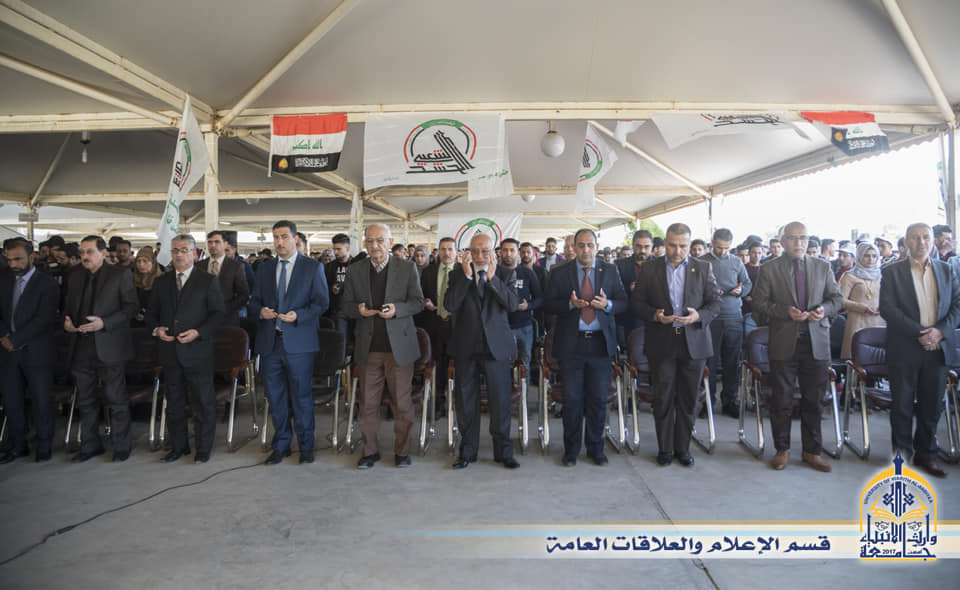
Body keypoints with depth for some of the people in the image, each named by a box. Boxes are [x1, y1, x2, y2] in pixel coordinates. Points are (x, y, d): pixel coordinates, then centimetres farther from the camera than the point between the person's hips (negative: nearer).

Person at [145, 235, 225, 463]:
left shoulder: (208, 280, -1)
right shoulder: (161, 282, 12)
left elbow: (219, 312, -6)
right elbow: (151, 313, 16)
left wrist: (198, 332, -17)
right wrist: (156, 329, -5)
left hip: (198, 352, -4)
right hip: (170, 352, 5)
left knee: (203, 402, 3)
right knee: (174, 402, 14)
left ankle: (203, 448, 16)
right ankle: (179, 446, 29)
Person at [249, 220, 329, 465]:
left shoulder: (313, 267, 1)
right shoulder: (264, 268, 13)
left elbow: (322, 302, -3)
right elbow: (254, 300, 15)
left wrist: (298, 315, -18)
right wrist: (260, 311, -8)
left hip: (298, 342, -4)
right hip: (270, 341, 4)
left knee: (302, 396, 3)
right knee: (275, 397, 11)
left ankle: (306, 447, 18)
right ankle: (281, 445, 26)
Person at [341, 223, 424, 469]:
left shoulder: (407, 268, 2)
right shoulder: (354, 271, 8)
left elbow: (418, 302, 0)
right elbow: (346, 304, 10)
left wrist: (396, 309, -18)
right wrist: (358, 310, -13)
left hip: (399, 346, -2)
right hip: (368, 347, 2)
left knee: (402, 402, 5)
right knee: (368, 403, 9)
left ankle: (402, 451, 21)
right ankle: (370, 450, 25)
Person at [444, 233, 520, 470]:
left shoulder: (506, 274, 3)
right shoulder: (457, 274, 4)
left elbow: (513, 304, -12)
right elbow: (450, 305, -10)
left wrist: (492, 278, -16)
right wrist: (466, 276, -15)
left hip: (496, 345, -1)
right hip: (465, 346, 2)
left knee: (500, 399, 4)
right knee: (465, 400, 11)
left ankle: (503, 451, 19)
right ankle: (468, 451, 26)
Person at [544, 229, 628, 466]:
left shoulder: (610, 271, 6)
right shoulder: (559, 273, 2)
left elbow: (623, 302, 6)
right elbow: (548, 304, 0)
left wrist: (607, 304, -15)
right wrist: (570, 304, -18)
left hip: (600, 343, 1)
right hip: (571, 344, -1)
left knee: (598, 399, 8)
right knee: (572, 400, 5)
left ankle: (595, 448, 25)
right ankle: (571, 449, 21)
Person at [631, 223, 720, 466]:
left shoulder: (703, 268, 6)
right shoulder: (650, 269, 4)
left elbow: (715, 302, 4)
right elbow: (636, 302, 3)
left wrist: (699, 316, -16)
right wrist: (655, 315, -16)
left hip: (693, 342, 1)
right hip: (662, 343, -1)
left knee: (688, 399, 9)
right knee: (663, 398, 5)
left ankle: (683, 448, 24)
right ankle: (665, 448, 19)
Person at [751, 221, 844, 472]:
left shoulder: (822, 267, 10)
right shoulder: (769, 269, 1)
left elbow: (837, 298, 12)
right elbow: (759, 304, -3)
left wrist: (825, 309, -10)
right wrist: (785, 311, -18)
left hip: (817, 343, 2)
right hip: (783, 344, -2)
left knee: (813, 401, 10)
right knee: (781, 401, 7)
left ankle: (812, 450, 24)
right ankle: (782, 449, 21)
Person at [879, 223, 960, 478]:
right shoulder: (892, 272, 0)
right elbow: (887, 307, -9)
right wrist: (919, 332, -16)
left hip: (938, 348, 3)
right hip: (905, 350, -3)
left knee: (932, 405, 10)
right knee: (902, 405, 4)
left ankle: (925, 454, 24)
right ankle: (902, 454, 17)